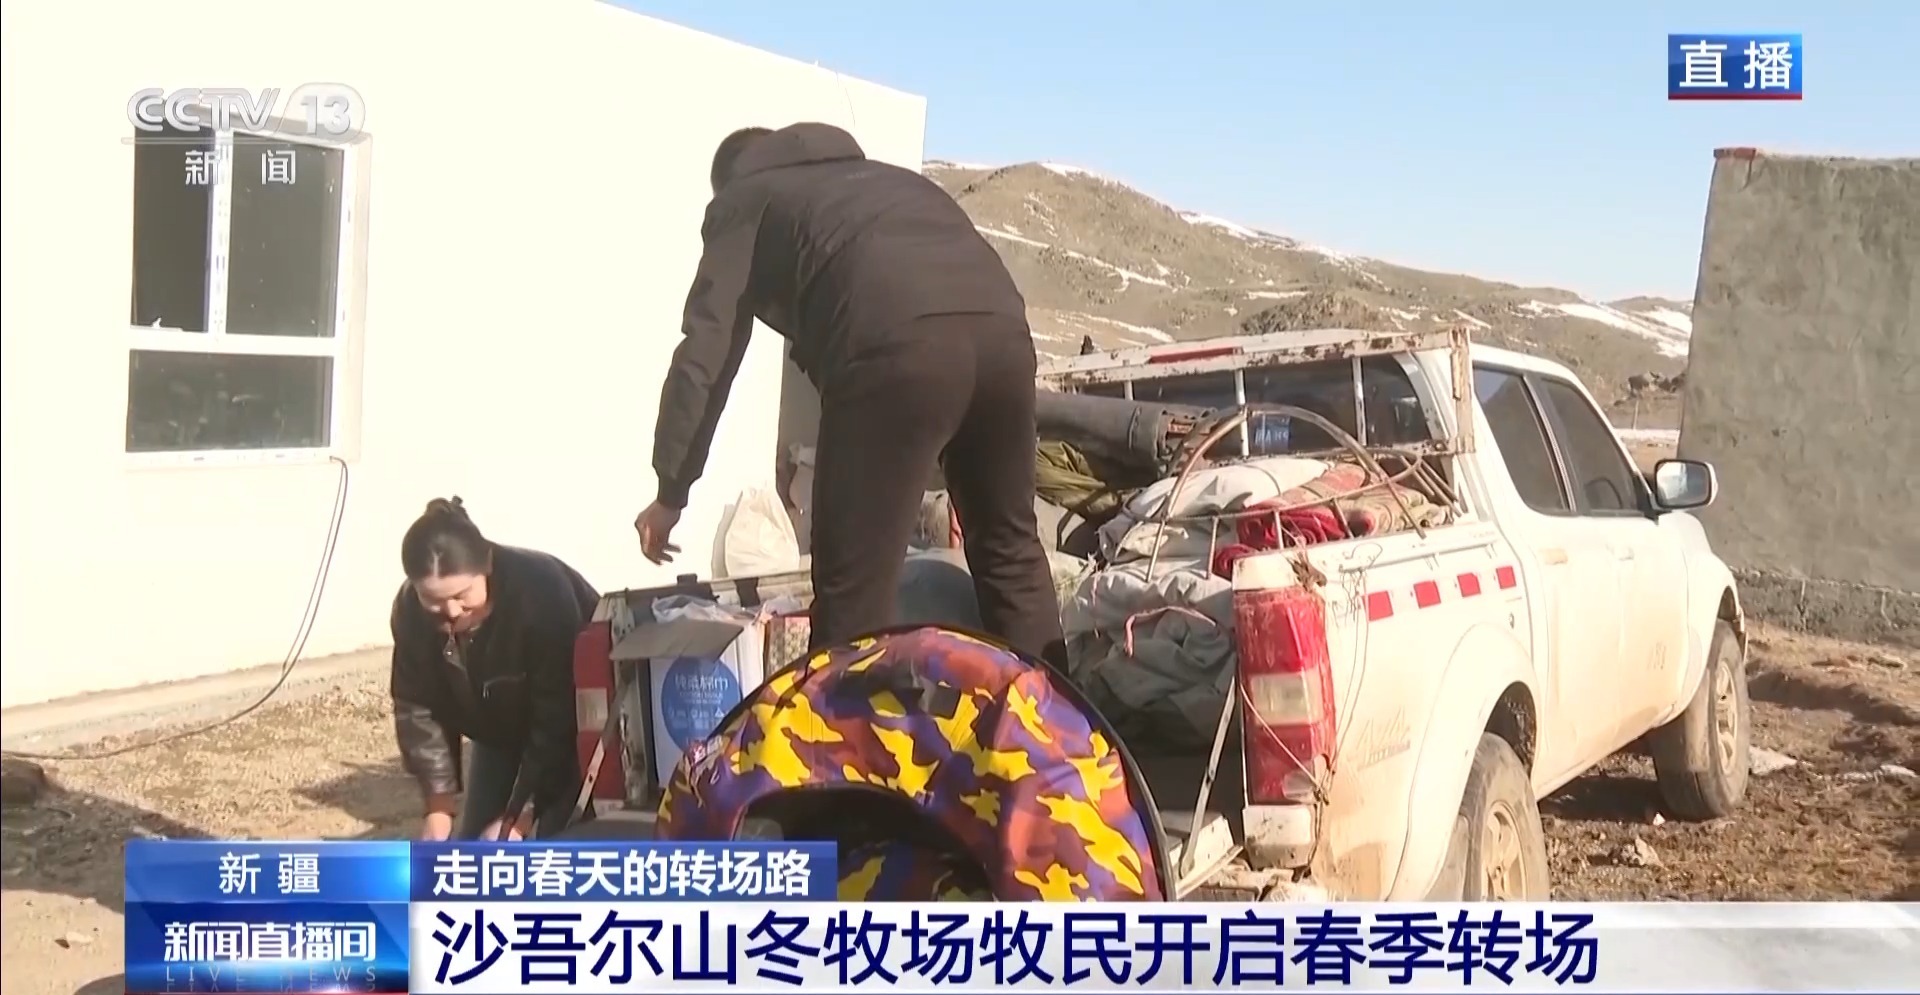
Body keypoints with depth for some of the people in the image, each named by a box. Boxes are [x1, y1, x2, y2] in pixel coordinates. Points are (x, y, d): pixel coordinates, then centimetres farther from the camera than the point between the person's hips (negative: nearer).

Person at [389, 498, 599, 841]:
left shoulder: (541, 591, -38)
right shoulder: (411, 611, -23)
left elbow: (555, 717, -34)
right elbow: (417, 708, -13)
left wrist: (519, 817, -32)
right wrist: (439, 808, -19)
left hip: (578, 722, -5)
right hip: (500, 728, 5)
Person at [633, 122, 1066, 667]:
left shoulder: (744, 201, 26)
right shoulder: (883, 177, 42)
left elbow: (705, 351, 16)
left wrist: (670, 491, 21)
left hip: (898, 344, -6)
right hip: (1000, 323, 6)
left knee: (855, 589, 1)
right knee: (1008, 546, 22)